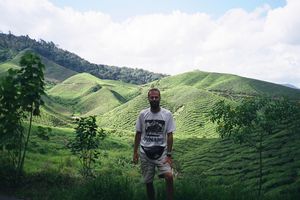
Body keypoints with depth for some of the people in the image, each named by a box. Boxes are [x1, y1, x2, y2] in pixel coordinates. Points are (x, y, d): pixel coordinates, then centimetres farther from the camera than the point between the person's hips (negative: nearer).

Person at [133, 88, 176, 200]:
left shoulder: (167, 114, -5)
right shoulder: (142, 114, -1)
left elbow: (169, 135, -4)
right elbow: (138, 134, 6)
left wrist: (169, 155, -9)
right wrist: (135, 152, 4)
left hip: (161, 151, -1)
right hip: (145, 152, 2)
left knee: (169, 176, -20)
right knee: (148, 181, 9)